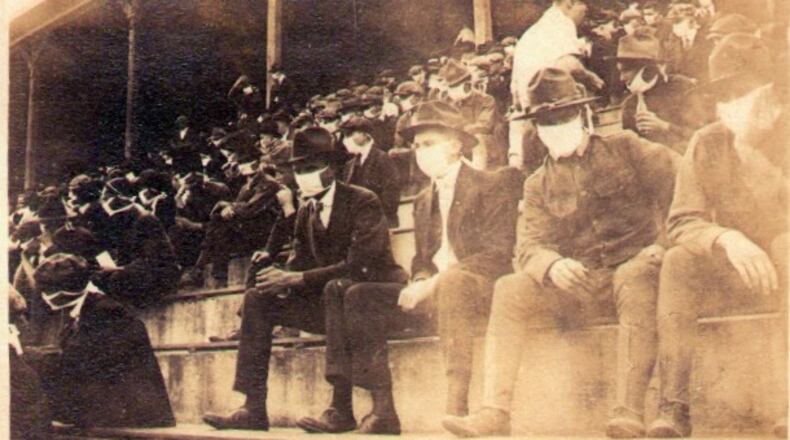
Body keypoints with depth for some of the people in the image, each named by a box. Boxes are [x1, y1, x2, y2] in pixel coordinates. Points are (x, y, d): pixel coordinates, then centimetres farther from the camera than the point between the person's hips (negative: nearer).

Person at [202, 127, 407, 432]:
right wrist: (280, 275, -19)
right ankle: (254, 409, -10)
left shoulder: (363, 202, -13)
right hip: (330, 300, 7)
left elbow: (359, 266, -25)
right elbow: (302, 261, 6)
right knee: (257, 299, -5)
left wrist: (298, 279, -27)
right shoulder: (305, 212, 10)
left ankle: (341, 408, -39)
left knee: (336, 288, -39)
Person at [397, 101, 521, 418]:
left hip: (488, 290, -6)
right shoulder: (424, 201, 20)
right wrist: (421, 282, -8)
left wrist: (436, 282, -22)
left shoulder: (492, 186, -3)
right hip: (439, 289, 6)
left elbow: (499, 255, -14)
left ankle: (457, 403, -40)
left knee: (452, 281, -39)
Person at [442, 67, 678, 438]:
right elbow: (529, 248, 0)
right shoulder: (539, 185, 12)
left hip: (635, 265, -3)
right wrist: (552, 265, -24)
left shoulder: (624, 149, 6)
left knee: (634, 278, -38)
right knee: (509, 289, -20)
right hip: (580, 283, 3)